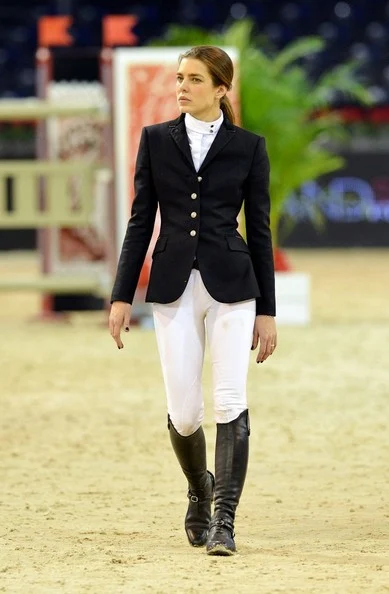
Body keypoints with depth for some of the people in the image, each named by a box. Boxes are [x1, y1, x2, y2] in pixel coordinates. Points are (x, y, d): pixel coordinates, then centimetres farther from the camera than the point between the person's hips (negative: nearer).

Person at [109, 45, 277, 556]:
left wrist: (267, 310, 2)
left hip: (231, 285, -1)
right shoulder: (156, 140, 6)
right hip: (174, 287, 1)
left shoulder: (248, 147, 3)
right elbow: (141, 221, 7)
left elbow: (259, 230, 4)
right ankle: (200, 490, 30)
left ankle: (224, 521, -6)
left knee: (230, 403, -11)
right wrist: (122, 296, 2)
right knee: (183, 411, 1)